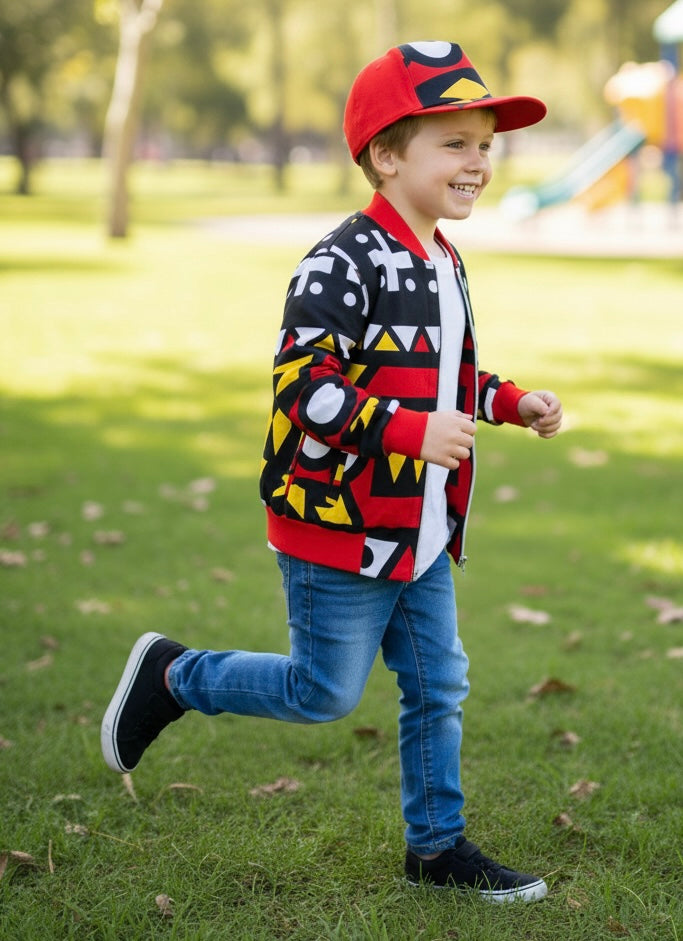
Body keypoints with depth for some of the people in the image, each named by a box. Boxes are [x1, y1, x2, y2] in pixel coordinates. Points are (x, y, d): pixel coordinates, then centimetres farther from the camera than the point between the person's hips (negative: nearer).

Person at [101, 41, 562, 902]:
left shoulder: (444, 265, 11)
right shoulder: (345, 263, -19)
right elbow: (301, 380, -24)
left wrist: (513, 403, 10)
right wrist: (409, 430, -29)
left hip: (422, 534, 8)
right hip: (341, 529, -8)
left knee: (438, 688, 12)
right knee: (324, 693, 3)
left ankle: (437, 844, 27)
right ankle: (171, 676, 23)